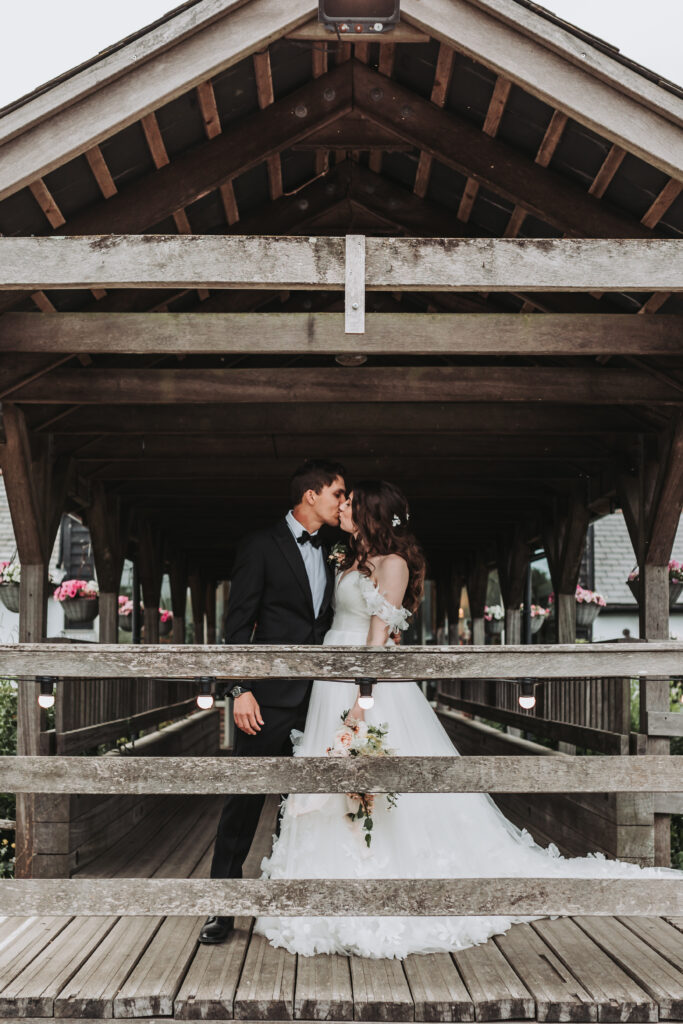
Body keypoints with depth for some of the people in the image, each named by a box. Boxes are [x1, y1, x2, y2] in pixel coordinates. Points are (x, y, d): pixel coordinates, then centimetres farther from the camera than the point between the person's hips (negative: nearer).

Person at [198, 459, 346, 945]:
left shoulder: (330, 554, 14)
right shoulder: (262, 546, -4)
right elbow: (238, 624, -7)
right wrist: (242, 690, -15)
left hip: (317, 698, 6)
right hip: (270, 698, -6)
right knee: (247, 798, -3)